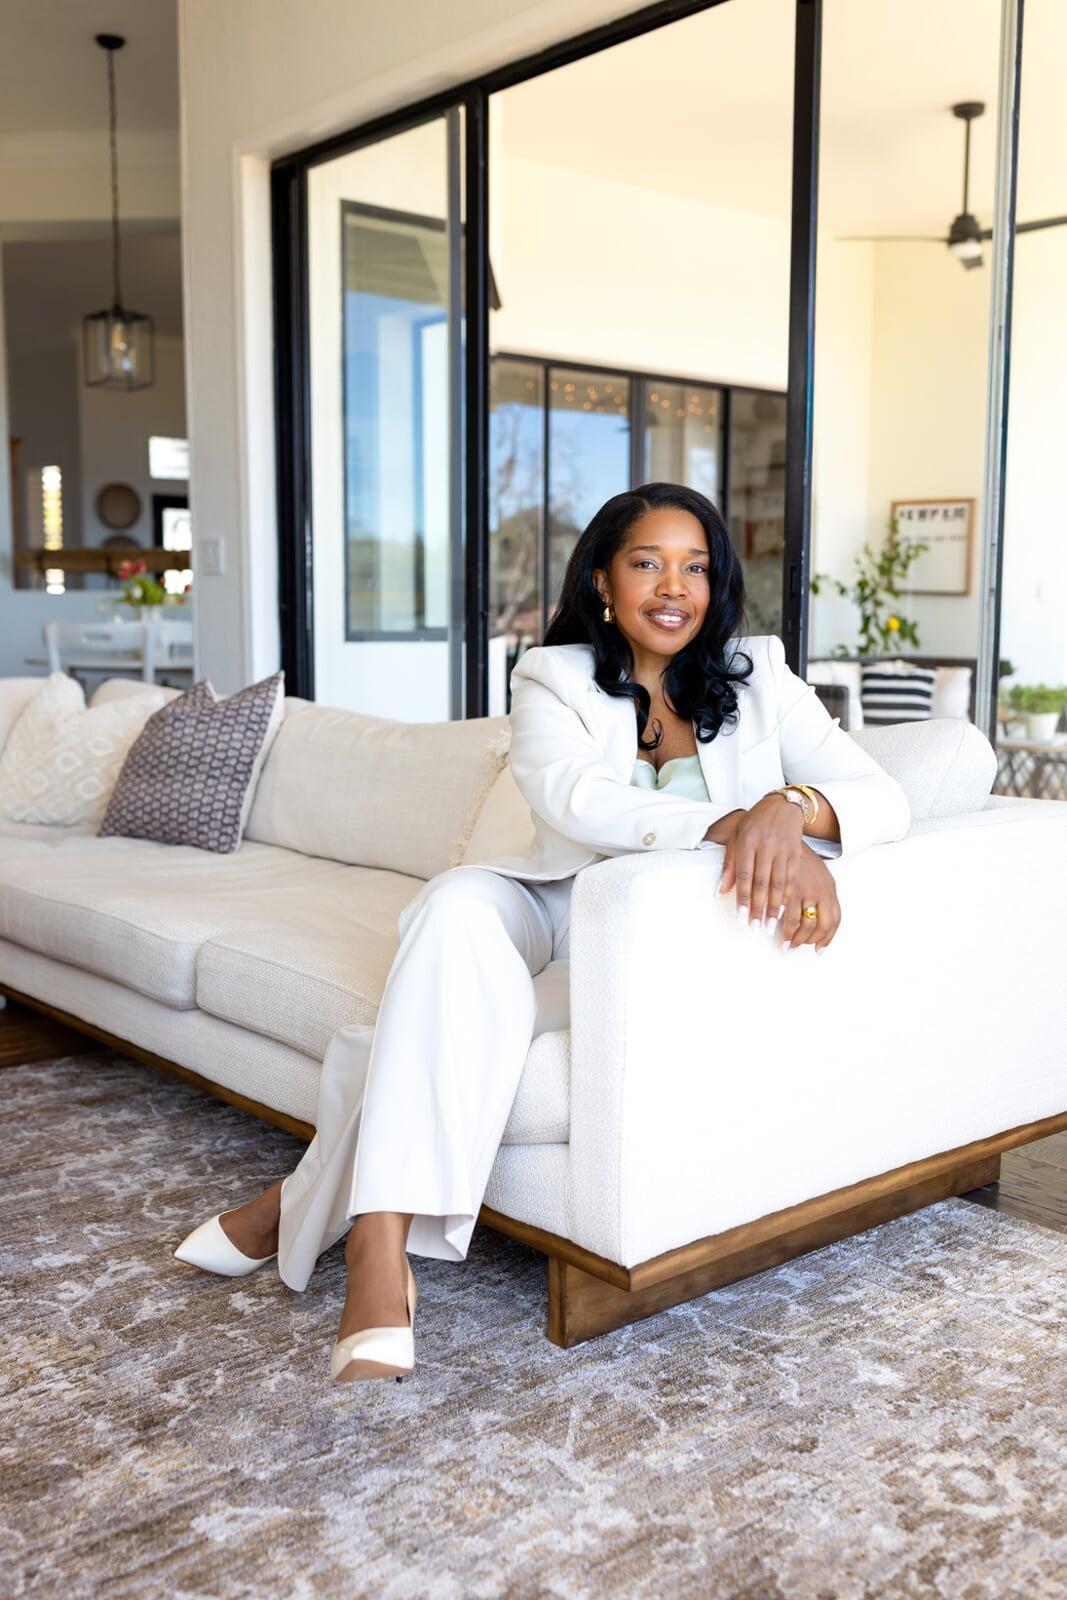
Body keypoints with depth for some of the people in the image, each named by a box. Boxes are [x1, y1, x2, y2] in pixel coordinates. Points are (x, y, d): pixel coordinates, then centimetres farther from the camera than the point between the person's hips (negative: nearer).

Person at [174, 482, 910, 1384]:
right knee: (462, 905, -35)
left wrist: (792, 808, -31)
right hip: (554, 906, 1)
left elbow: (882, 797, -7)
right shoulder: (554, 681, 2)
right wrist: (724, 824, -37)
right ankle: (381, 1255, -37)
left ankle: (311, 1205, -19)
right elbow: (571, 796, -20)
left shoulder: (759, 683, 5)